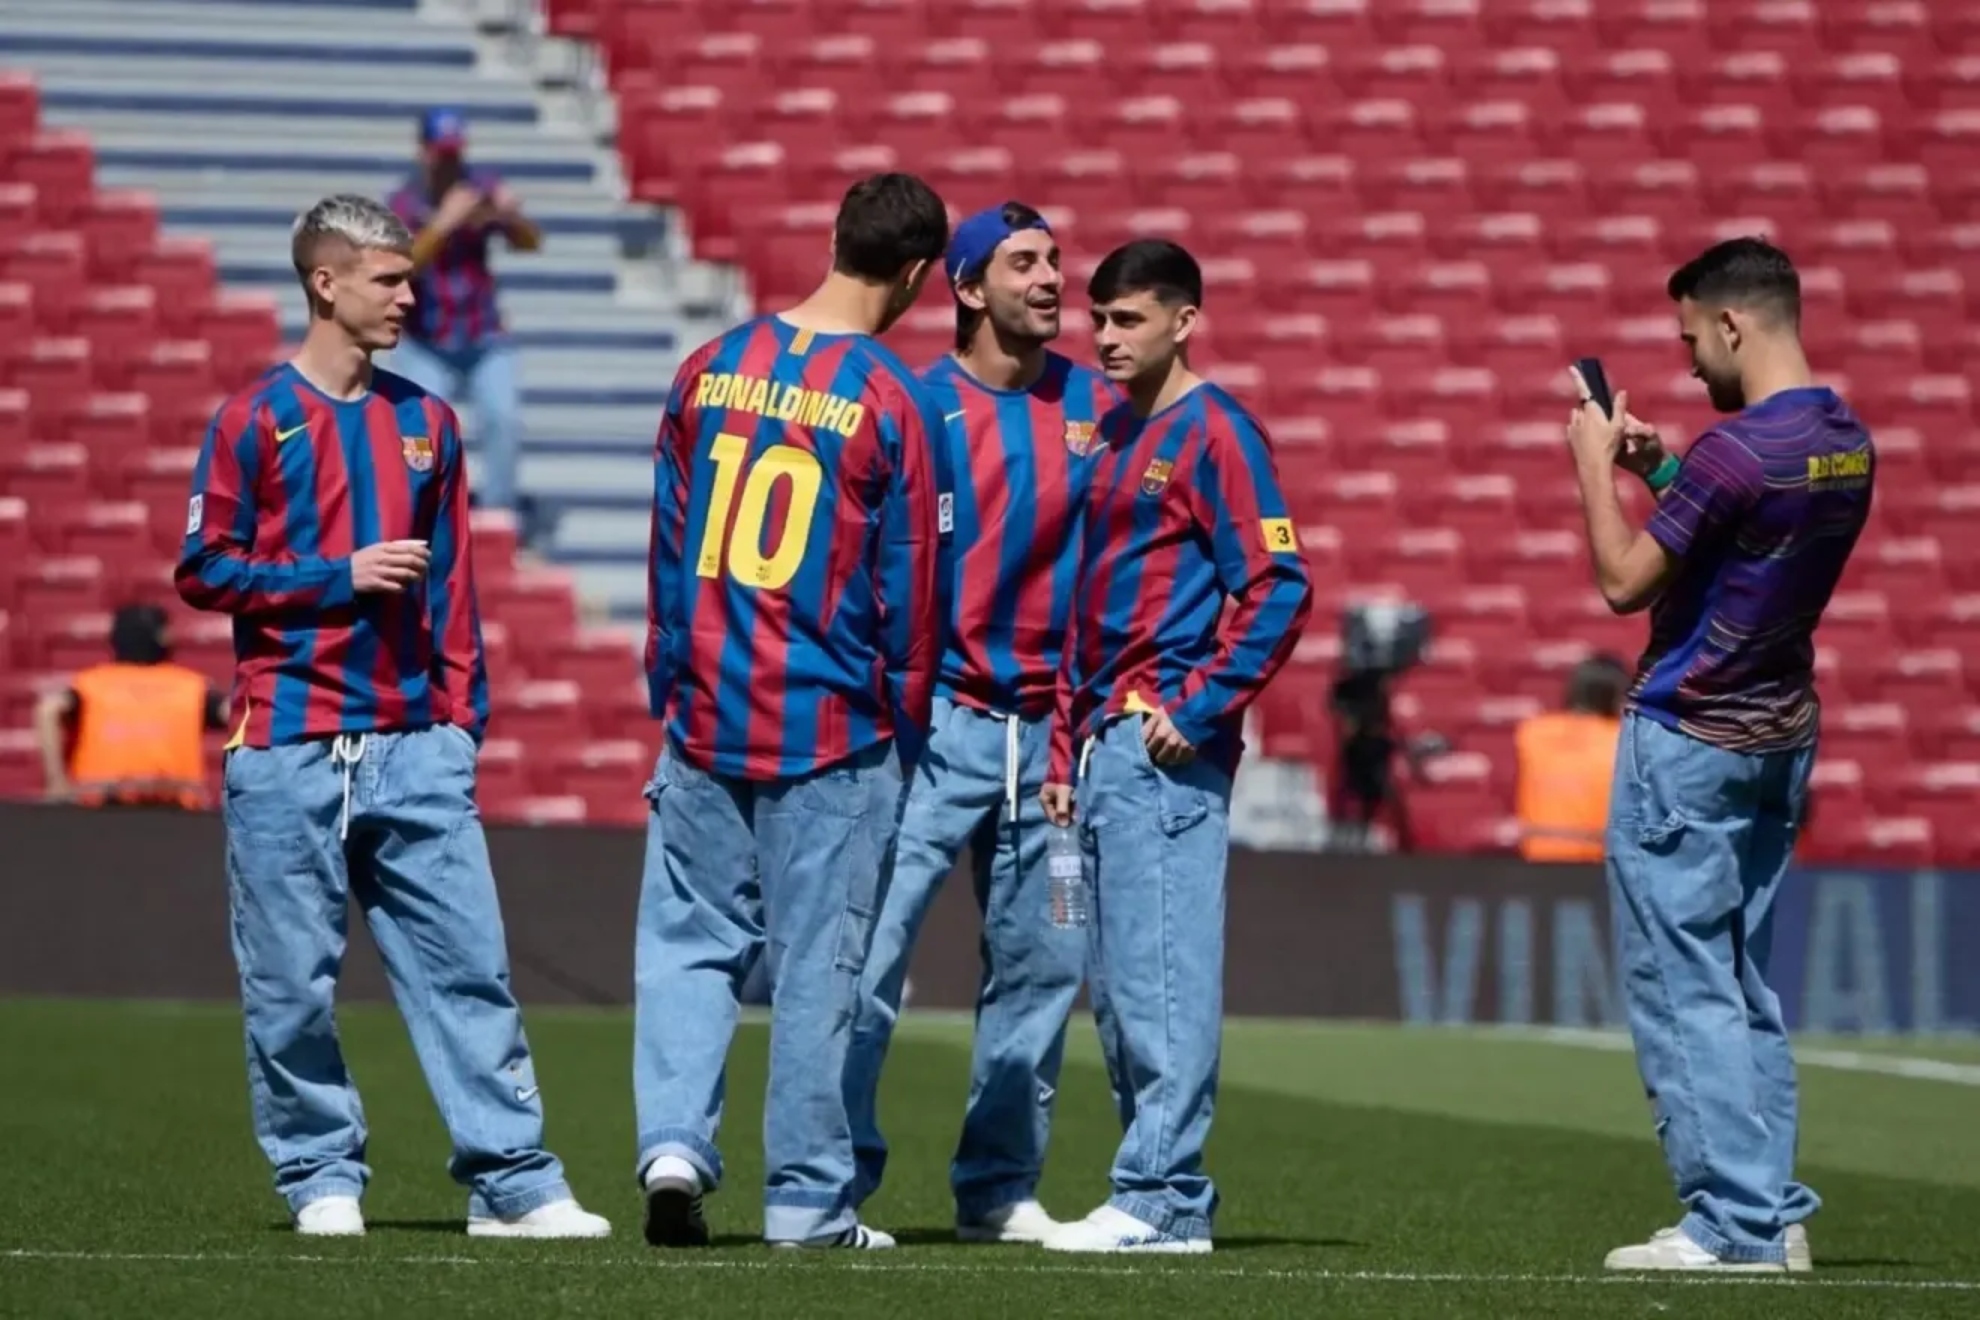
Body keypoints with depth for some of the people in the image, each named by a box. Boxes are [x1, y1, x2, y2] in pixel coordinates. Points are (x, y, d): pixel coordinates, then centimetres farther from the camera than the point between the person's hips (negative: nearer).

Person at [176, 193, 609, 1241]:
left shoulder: (425, 423, 14)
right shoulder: (254, 421, 0)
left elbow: (450, 583, 16)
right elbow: (204, 571, -3)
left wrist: (462, 713, 8)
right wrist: (340, 576, -10)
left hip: (414, 747, 4)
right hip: (287, 751, -4)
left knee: (468, 962, -3)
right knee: (290, 983, 0)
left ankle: (514, 1182, -3)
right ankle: (321, 1179, 12)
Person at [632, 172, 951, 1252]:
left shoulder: (710, 371, 3)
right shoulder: (891, 405, -9)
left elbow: (668, 545, 9)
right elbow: (909, 591, -4)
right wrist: (905, 730, 8)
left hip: (706, 717, 3)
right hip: (834, 730, -3)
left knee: (689, 942, 10)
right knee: (816, 964, 4)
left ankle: (674, 1137, -8)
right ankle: (808, 1202, 9)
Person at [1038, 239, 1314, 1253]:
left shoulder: (1212, 432, -7)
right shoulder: (1115, 433, 20)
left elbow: (1279, 587, -14)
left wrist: (1197, 710, -17)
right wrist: (1068, 746, 20)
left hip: (1165, 747, -10)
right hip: (1106, 741, 10)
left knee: (1161, 974, -11)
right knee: (1116, 986, 10)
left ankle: (1161, 1198, -11)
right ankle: (1161, 1193, 14)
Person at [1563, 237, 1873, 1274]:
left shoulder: (1737, 449, -22)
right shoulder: (1847, 442, 6)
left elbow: (1624, 582, -15)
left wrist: (1594, 464, -3)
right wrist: (1659, 473, 14)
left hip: (1686, 741, -9)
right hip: (1780, 733, 9)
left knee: (1682, 988, -4)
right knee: (1748, 991, 13)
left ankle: (1734, 1221, -7)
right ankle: (1774, 1217, 12)